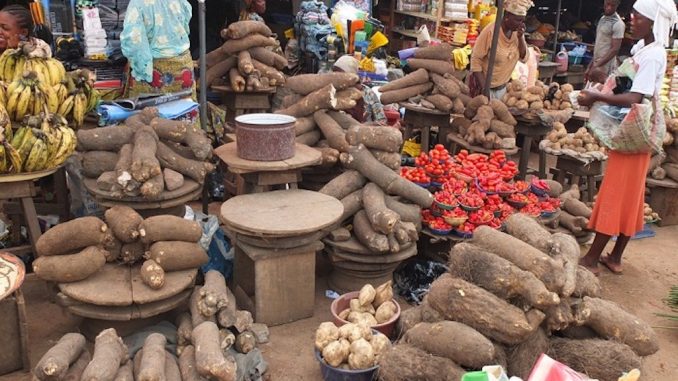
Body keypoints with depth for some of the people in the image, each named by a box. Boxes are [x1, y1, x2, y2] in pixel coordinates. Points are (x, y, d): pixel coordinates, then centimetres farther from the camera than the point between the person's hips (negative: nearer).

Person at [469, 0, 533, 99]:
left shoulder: (517, 32, -2)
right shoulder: (490, 31, -20)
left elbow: (524, 58, 0)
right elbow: (476, 59, -17)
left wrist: (521, 37, -16)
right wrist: (483, 87, -21)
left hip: (502, 87, 6)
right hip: (486, 86, -6)